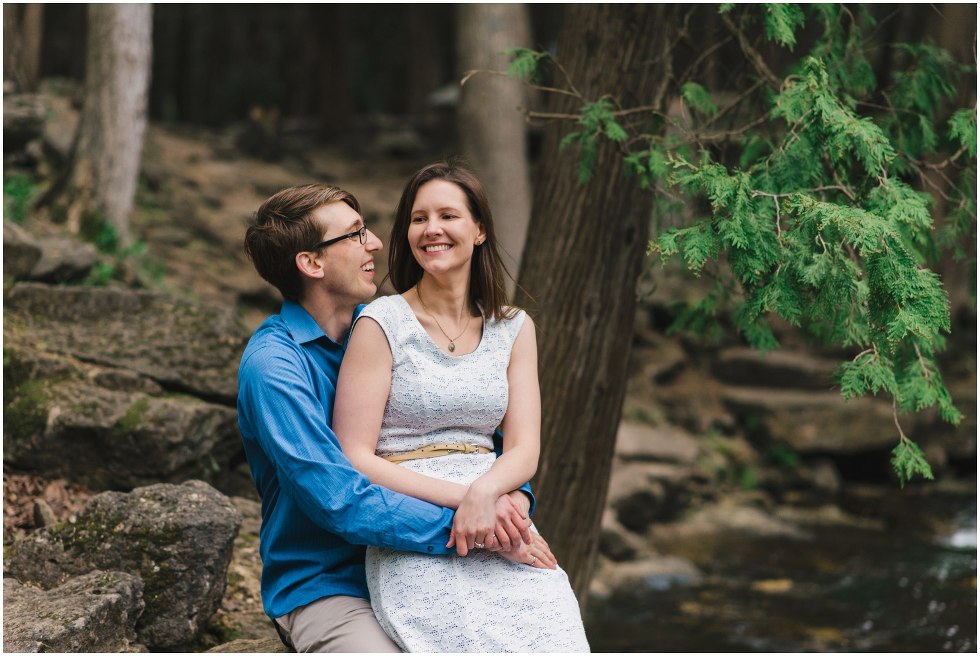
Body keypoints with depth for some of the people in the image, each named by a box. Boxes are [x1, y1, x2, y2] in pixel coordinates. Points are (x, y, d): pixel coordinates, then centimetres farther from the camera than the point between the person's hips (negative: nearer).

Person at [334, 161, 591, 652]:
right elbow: (354, 460, -4)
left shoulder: (513, 328, 15)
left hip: (497, 524, 4)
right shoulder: (382, 325, 1)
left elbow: (524, 451, 8)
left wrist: (483, 493, -14)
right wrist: (460, 497, -13)